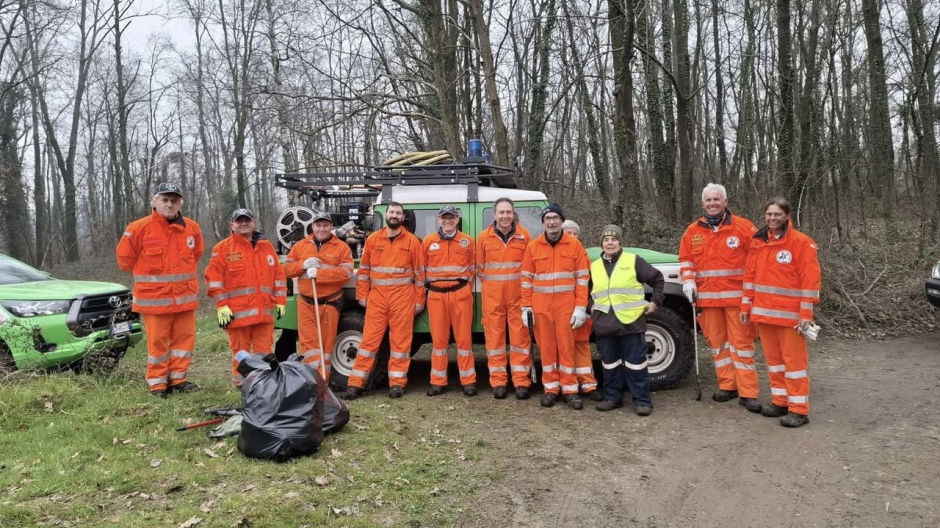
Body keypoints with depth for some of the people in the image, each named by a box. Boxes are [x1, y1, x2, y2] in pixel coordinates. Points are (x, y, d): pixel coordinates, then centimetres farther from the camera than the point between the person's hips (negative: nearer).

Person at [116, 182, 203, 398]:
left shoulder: (192, 228, 4)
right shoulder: (139, 228, -9)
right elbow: (125, 257, 1)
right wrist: (148, 275, 9)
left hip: (185, 296, 4)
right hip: (154, 297, -4)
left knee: (185, 338, 8)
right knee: (157, 341, 2)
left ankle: (178, 379, 22)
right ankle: (157, 383, 15)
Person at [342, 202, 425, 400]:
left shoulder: (412, 241, 3)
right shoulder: (372, 239, 8)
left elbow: (419, 273, 3)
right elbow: (364, 269, 10)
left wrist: (419, 300, 1)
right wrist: (362, 295, 5)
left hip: (403, 297, -1)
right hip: (377, 297, 1)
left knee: (400, 340, 3)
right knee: (369, 339, 1)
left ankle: (397, 383, 11)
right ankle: (356, 383, 5)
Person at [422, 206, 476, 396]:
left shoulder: (467, 241, 5)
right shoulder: (428, 241, 5)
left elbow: (471, 268, 12)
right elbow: (421, 269, 12)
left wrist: (464, 284, 4)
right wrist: (430, 284, 6)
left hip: (461, 294, -1)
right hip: (436, 295, 1)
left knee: (464, 337, 2)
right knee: (438, 338, 6)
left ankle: (468, 381, 10)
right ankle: (438, 381, 14)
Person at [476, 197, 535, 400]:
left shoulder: (524, 236, 2)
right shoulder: (483, 237, 2)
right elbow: (480, 267, 11)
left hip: (518, 295, 0)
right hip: (493, 296, 1)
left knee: (520, 336, 1)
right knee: (495, 336, 3)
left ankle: (522, 382, 7)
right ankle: (498, 382, 11)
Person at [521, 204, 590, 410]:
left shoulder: (574, 245, 1)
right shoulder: (532, 247, 4)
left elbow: (582, 278, 0)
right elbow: (527, 279, 6)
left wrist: (581, 307, -7)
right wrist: (526, 307, 0)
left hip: (566, 305, -1)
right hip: (541, 306, 1)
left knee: (567, 347, 3)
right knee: (546, 347, 8)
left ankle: (570, 390, 12)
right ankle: (551, 389, 17)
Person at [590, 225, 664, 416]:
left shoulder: (633, 261, 1)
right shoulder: (594, 266, 12)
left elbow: (658, 279, 7)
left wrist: (655, 302, 1)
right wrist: (591, 308, 15)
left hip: (631, 322, -4)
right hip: (604, 325, 4)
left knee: (635, 363, -1)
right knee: (610, 364, 10)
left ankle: (642, 400, 6)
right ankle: (613, 397, 21)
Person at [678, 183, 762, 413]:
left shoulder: (742, 227, -2)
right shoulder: (693, 231, 8)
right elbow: (685, 259, 15)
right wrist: (688, 282, 0)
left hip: (737, 296, -3)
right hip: (708, 297, 4)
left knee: (741, 342, -2)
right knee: (717, 342, 10)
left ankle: (748, 393, 3)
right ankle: (727, 386, 22)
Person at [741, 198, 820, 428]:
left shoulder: (801, 242, -9)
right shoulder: (757, 241, 10)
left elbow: (810, 279, -12)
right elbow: (750, 275, 13)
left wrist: (806, 314, -16)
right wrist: (746, 304, 10)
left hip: (789, 314, -6)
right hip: (763, 312, 6)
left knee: (794, 359, -1)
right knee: (773, 358, 13)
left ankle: (799, 409, 6)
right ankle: (780, 401, 24)